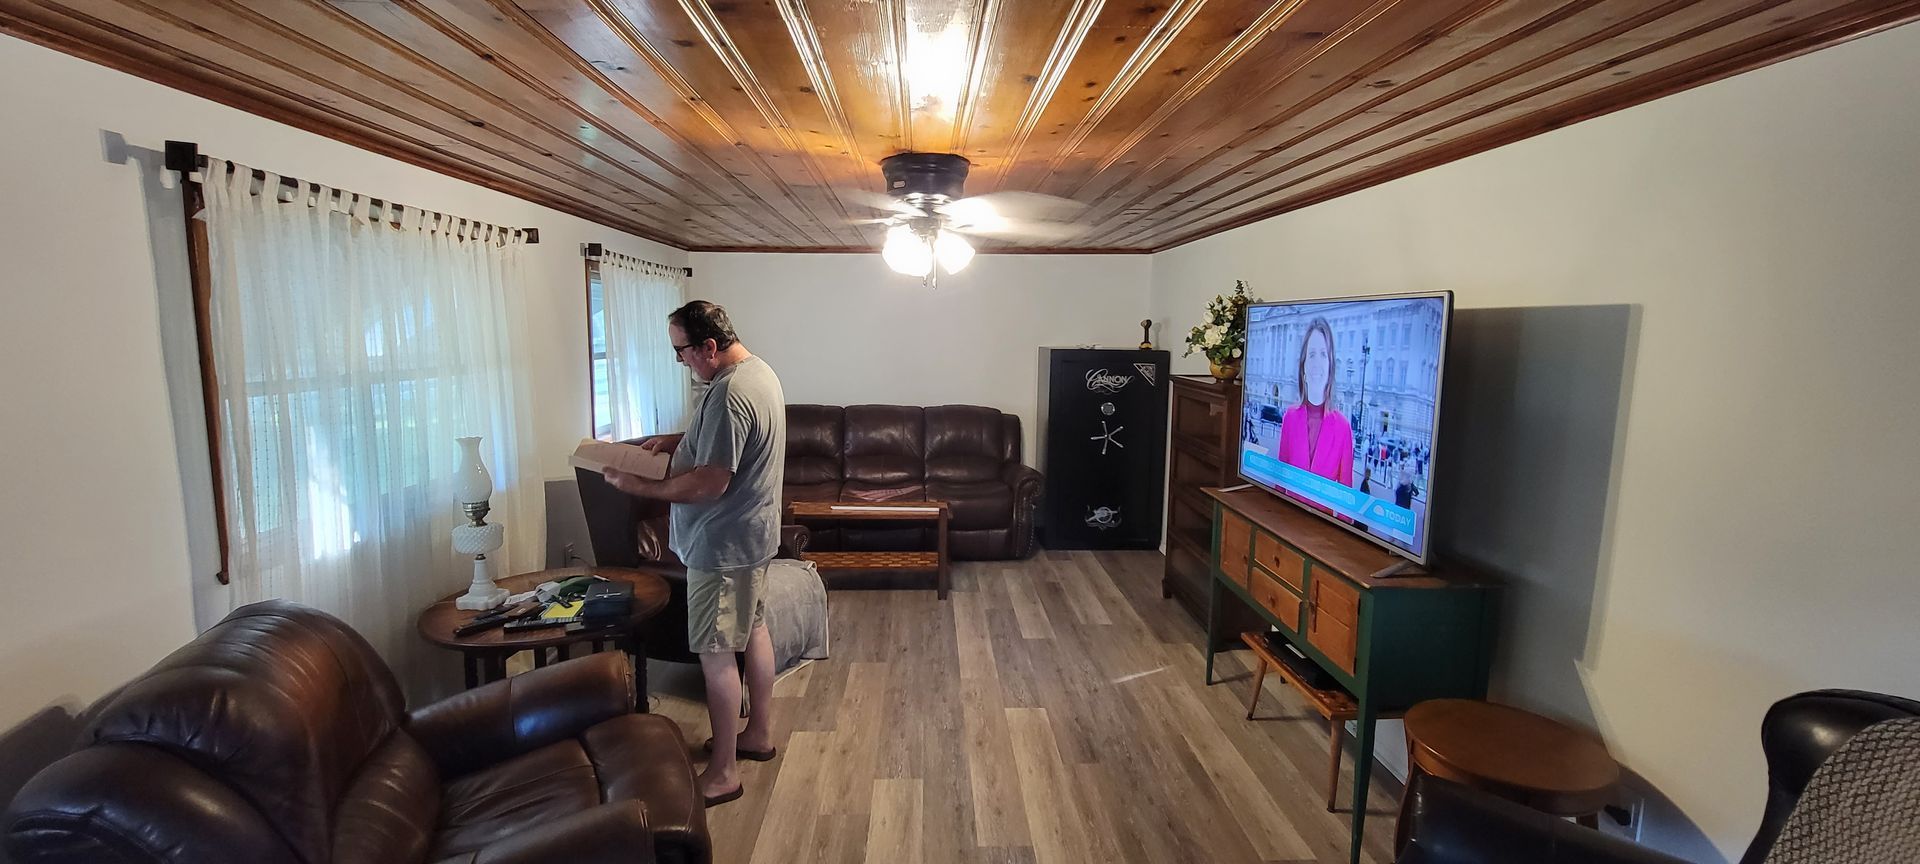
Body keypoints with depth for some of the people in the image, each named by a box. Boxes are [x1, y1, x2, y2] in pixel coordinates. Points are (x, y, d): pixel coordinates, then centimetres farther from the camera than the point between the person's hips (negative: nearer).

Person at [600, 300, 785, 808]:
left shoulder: (729, 396, -26)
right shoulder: (758, 371, 6)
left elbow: (711, 482, -28)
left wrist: (638, 486, -18)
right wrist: (675, 441, 10)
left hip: (724, 544, -10)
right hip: (753, 532, 10)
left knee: (715, 653, 1)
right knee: (753, 629, 19)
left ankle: (723, 772, 14)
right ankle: (759, 734, 36)